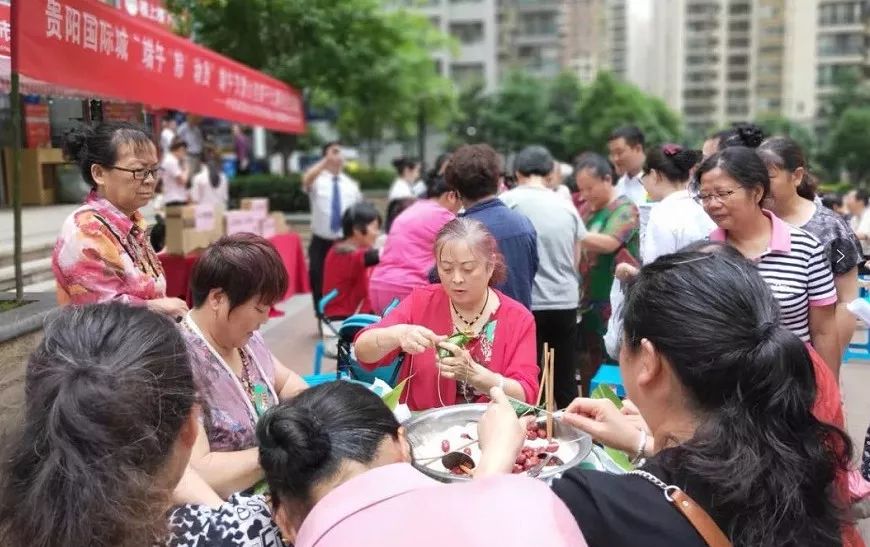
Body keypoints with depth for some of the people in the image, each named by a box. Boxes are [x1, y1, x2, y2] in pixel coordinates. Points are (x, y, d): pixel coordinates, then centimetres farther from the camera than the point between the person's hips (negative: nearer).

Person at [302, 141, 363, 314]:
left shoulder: (351, 184, 6)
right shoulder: (318, 181, -3)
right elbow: (306, 180, -29)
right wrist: (326, 161, -35)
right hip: (321, 243, -2)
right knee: (319, 284, 2)